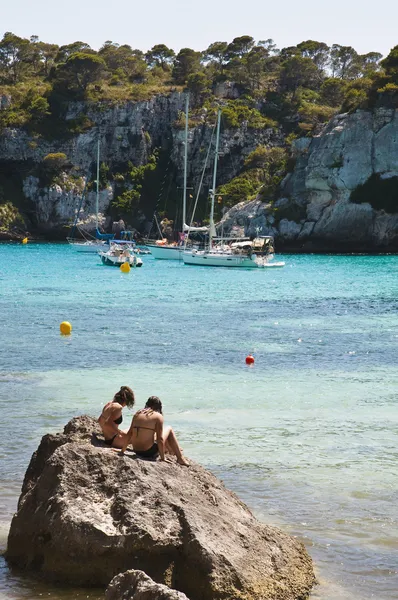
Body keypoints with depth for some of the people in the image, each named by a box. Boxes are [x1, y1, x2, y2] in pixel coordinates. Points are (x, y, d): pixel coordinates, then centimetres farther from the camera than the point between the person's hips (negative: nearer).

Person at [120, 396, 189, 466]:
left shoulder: (137, 414, 7)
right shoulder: (158, 416, -7)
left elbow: (129, 434, 10)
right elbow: (159, 439, -9)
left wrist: (122, 451, 18)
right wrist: (163, 457, -2)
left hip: (137, 451, 6)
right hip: (149, 453, -6)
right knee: (169, 429, 16)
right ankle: (180, 458, 17)